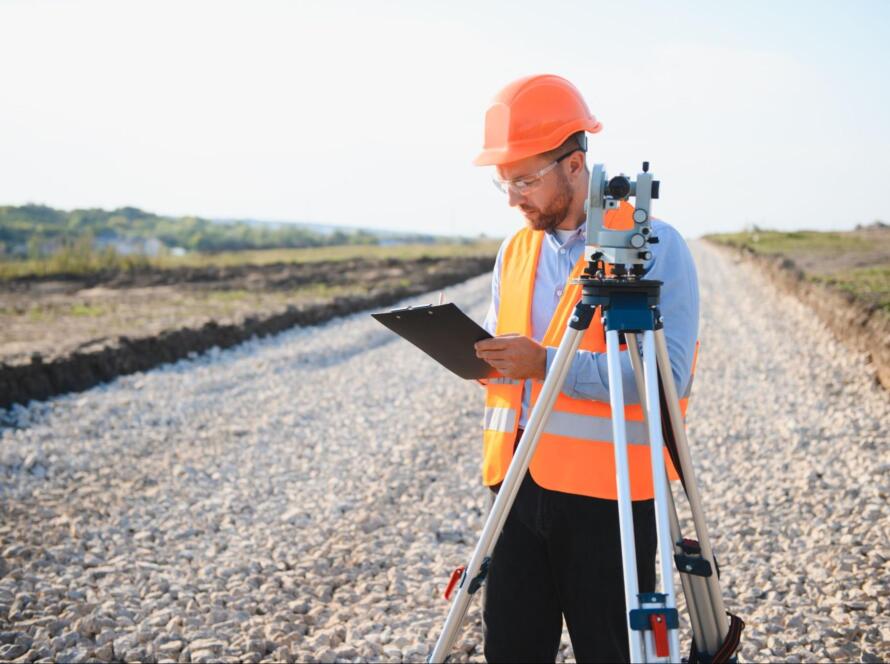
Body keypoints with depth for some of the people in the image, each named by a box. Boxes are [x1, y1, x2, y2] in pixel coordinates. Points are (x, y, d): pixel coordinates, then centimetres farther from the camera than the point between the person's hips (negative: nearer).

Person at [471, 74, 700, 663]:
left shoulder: (654, 245, -8)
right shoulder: (515, 251, 13)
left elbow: (666, 375, -17)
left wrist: (547, 363, -24)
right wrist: (471, 351, -3)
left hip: (608, 493, -5)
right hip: (520, 481, 6)